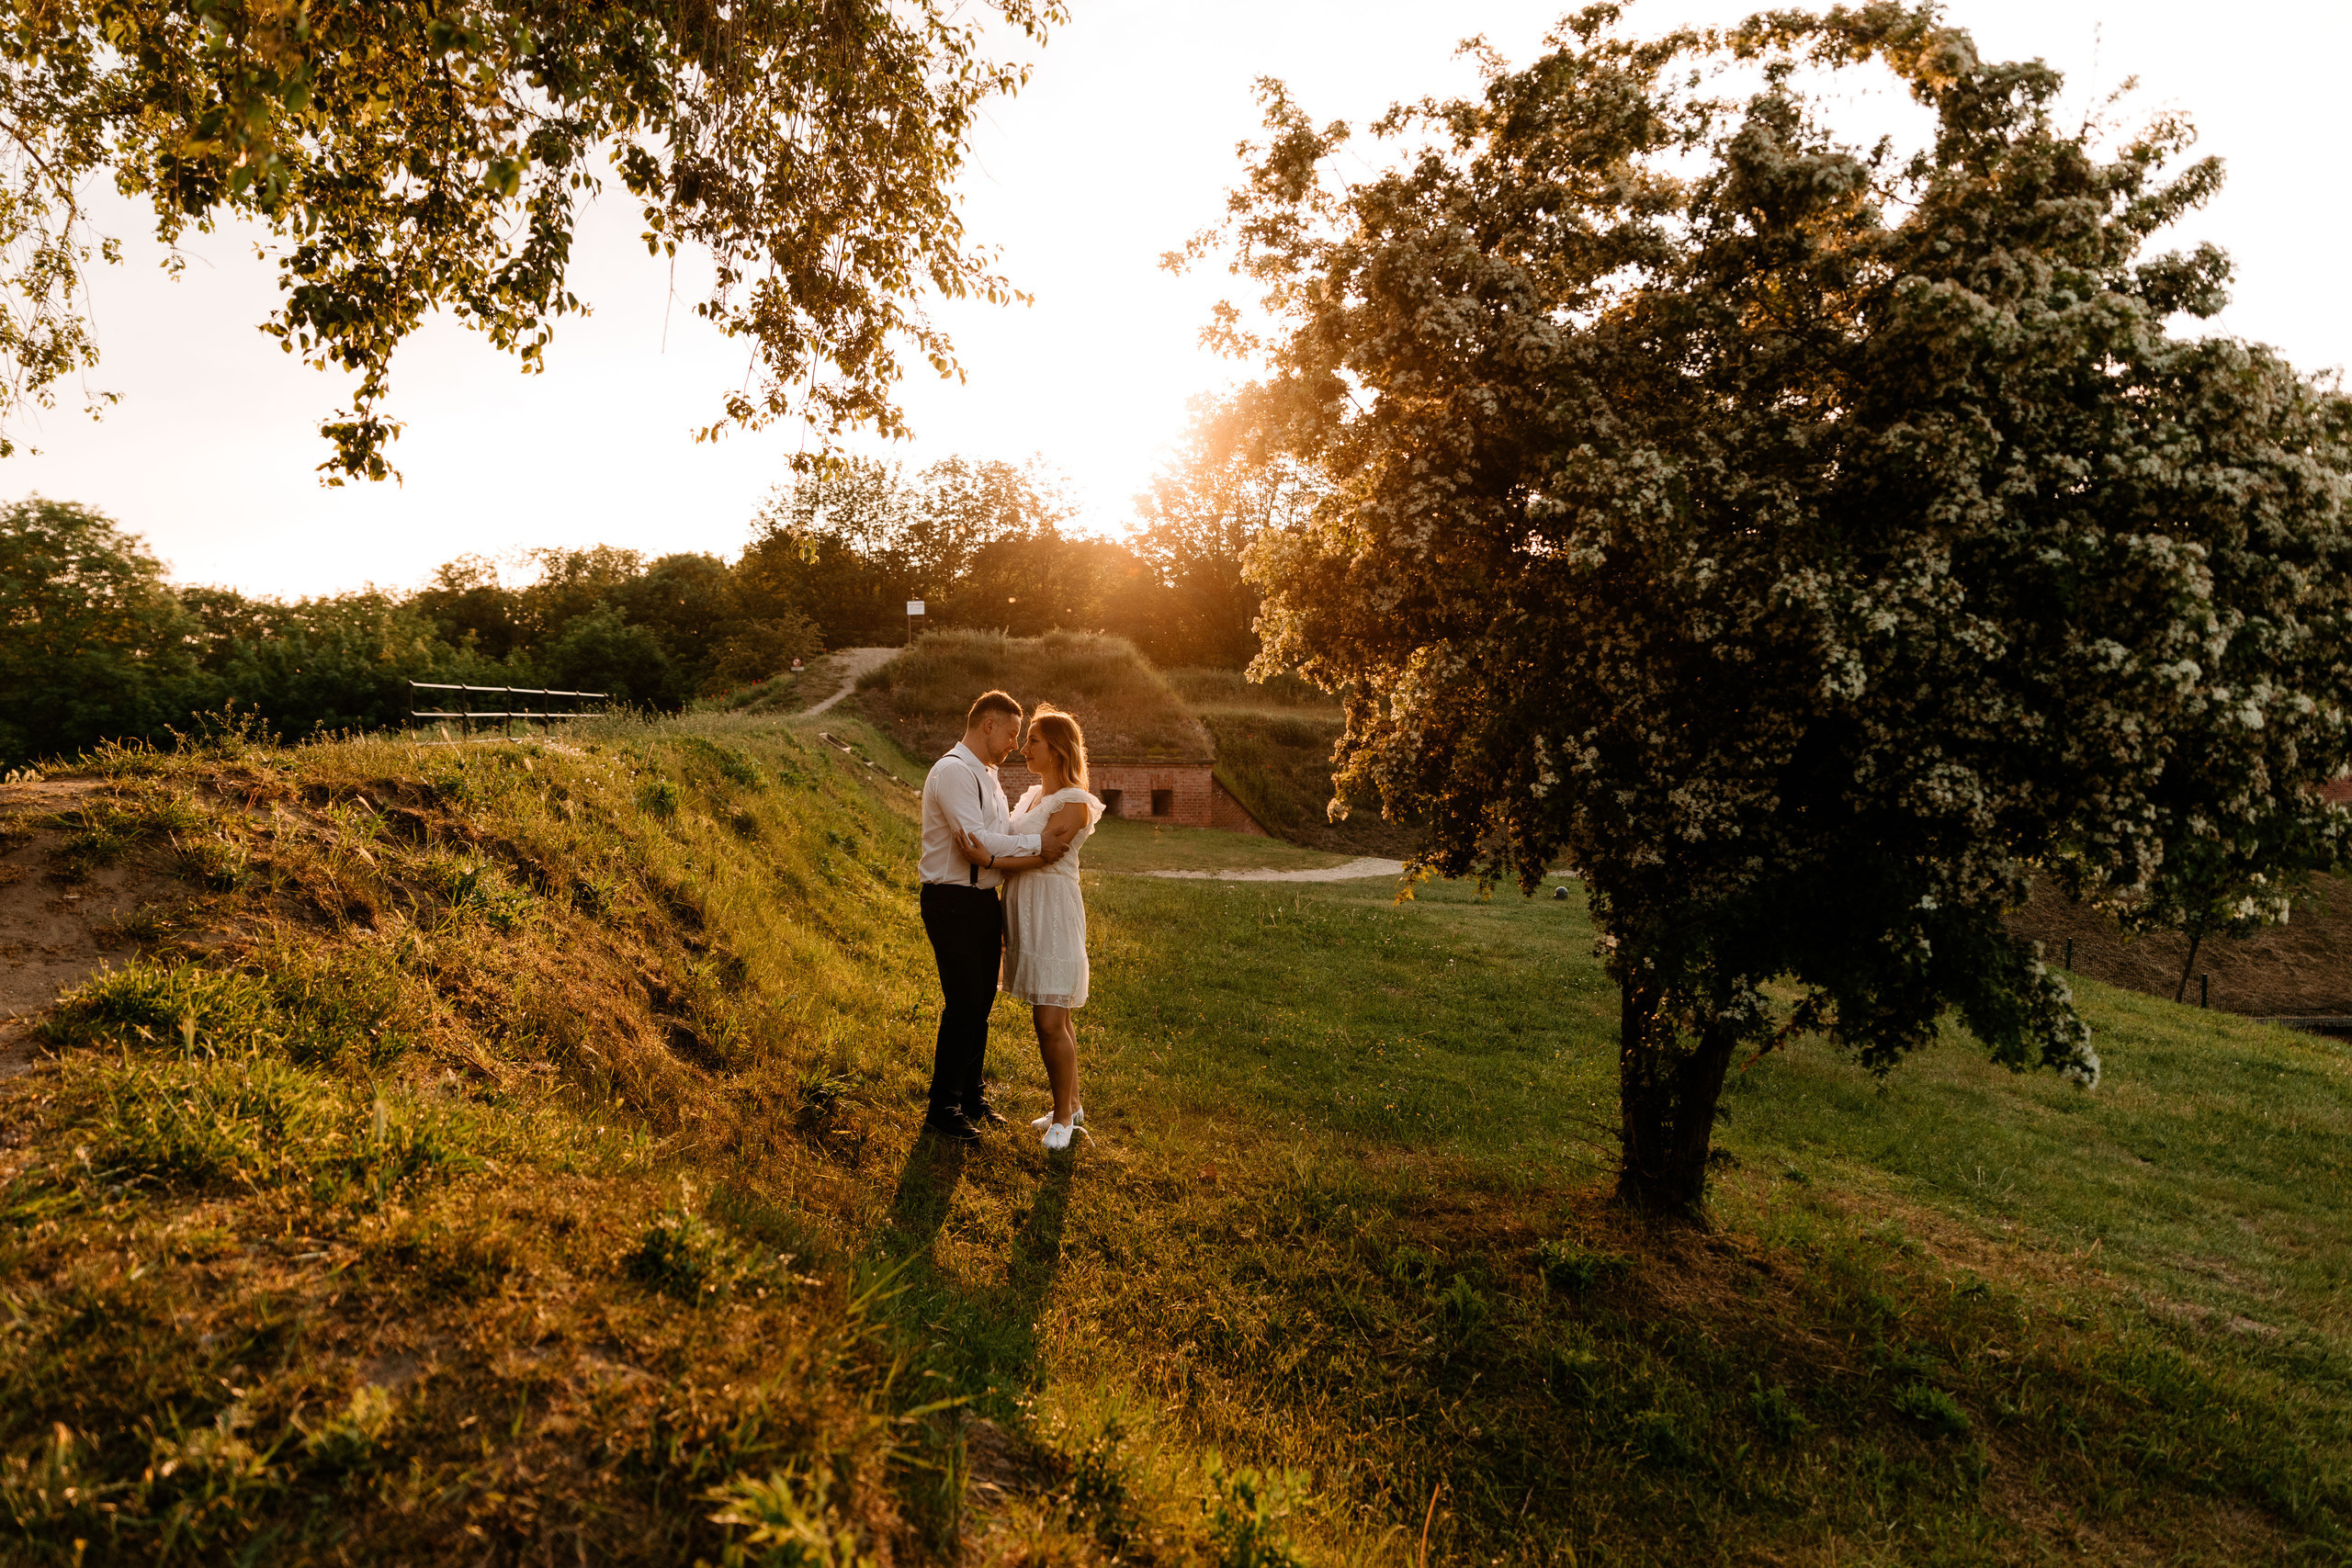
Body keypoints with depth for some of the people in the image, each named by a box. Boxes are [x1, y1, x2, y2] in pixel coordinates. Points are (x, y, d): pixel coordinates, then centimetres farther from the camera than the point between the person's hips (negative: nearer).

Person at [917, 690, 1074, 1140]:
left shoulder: (988, 774, 16)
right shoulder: (953, 771, -16)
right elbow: (976, 841, -23)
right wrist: (1035, 843, -17)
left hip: (984, 900, 9)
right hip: (953, 904, -9)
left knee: (981, 1003, 15)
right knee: (964, 1006, -4)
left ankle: (972, 1095, 29)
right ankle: (942, 1108, 10)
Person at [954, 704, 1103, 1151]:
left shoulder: (1075, 803, -12)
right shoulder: (1032, 796, 14)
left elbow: (1042, 856, -20)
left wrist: (989, 859, -27)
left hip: (1053, 910, -8)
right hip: (1024, 909, 8)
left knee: (1051, 1022, -6)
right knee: (1052, 1018, 14)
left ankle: (1063, 1116, 9)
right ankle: (1071, 1105, 25)